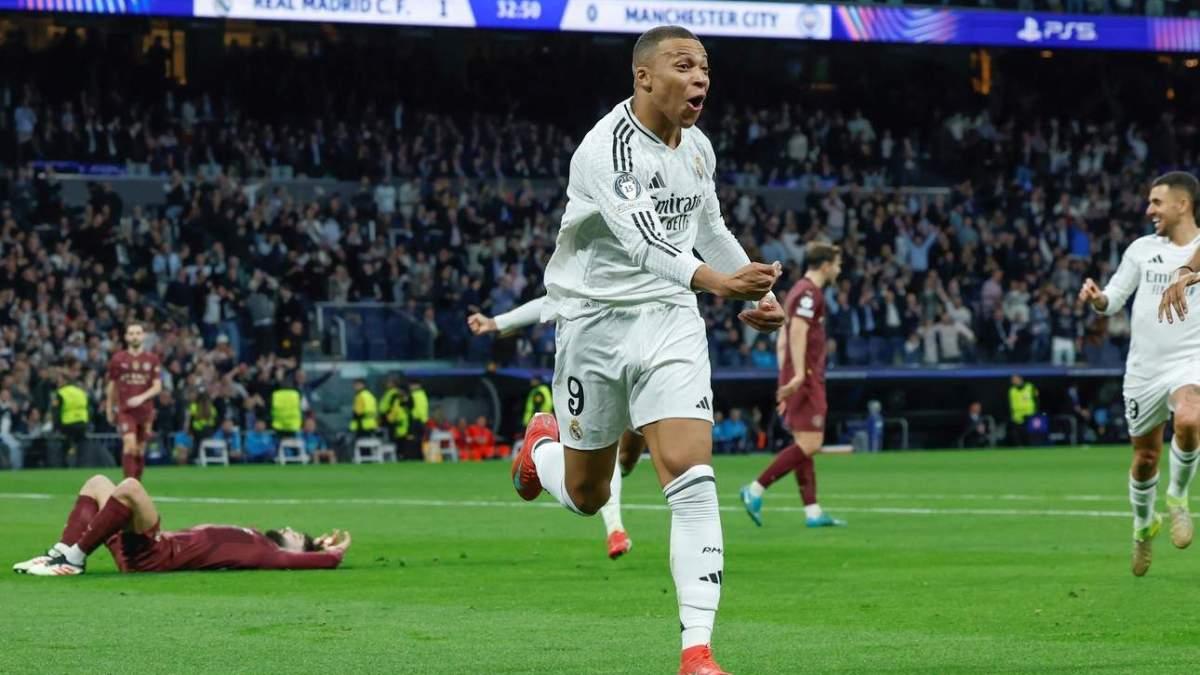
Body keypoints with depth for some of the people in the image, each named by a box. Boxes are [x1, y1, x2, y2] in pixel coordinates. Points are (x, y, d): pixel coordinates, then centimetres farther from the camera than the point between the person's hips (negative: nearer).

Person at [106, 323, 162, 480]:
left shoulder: (152, 359, 5)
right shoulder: (117, 359, 4)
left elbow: (157, 387, 0)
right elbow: (111, 387, 12)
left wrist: (142, 397, -17)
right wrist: (109, 410, 14)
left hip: (145, 410, 2)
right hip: (124, 410, -2)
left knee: (140, 450, 8)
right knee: (130, 444, -18)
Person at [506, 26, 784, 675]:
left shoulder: (697, 147, 4)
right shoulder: (608, 150, -21)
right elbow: (642, 239, -37)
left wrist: (756, 286, 17)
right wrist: (715, 280, -52)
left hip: (670, 322, 4)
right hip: (595, 322, -4)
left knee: (691, 478, -14)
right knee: (586, 495, 12)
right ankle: (543, 443, 50)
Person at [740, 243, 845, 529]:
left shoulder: (800, 290, 21)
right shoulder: (809, 292, -9)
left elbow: (782, 339, 23)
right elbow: (798, 332, -22)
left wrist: (786, 381, 24)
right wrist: (799, 374, -29)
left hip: (796, 379, 10)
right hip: (806, 378, -10)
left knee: (804, 445, 7)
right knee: (810, 444, -12)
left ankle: (813, 512, 5)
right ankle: (755, 490, -14)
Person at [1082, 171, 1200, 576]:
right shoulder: (1142, 249, 7)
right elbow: (1113, 300, 10)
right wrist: (1096, 298, -13)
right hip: (1144, 368, 3)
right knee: (1145, 457, 10)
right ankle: (1144, 525, 38)